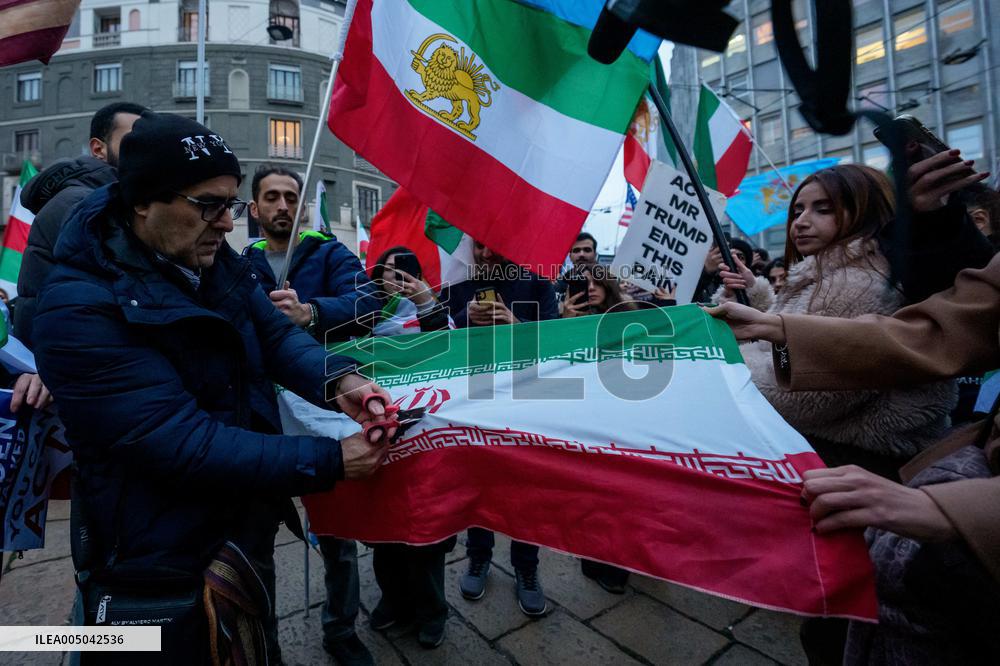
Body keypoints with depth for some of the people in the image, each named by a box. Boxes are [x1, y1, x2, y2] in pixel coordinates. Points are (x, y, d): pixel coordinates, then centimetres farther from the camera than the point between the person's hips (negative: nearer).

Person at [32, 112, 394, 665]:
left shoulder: (216, 263, 0)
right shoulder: (79, 306, -24)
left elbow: (275, 334, -4)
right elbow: (181, 443, -29)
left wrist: (338, 380, -26)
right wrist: (330, 461, -30)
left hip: (246, 530, 7)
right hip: (158, 577, -6)